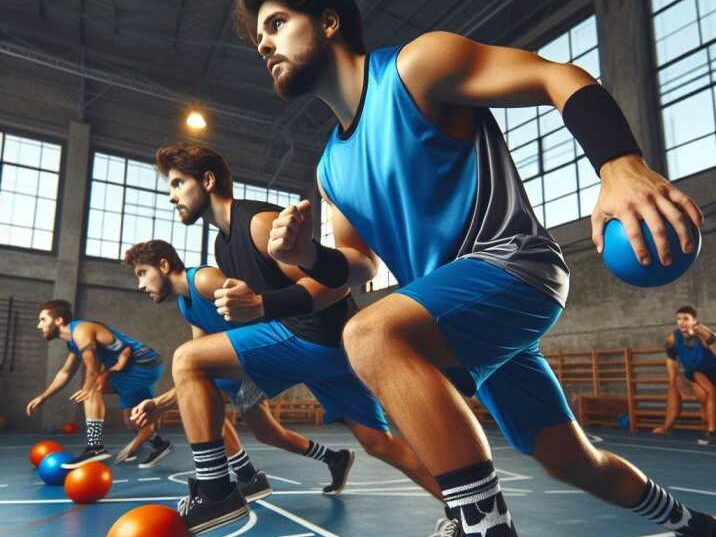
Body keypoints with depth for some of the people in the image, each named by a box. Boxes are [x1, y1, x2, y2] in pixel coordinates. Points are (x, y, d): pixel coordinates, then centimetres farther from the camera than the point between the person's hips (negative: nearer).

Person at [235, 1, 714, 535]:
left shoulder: (416, 65, -7)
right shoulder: (331, 168, 13)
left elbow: (559, 77, -13)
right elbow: (361, 264, 18)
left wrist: (622, 164, -30)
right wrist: (309, 257, -4)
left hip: (513, 266, -7)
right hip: (461, 315, 8)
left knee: (372, 334, -33)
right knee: (575, 463, 18)